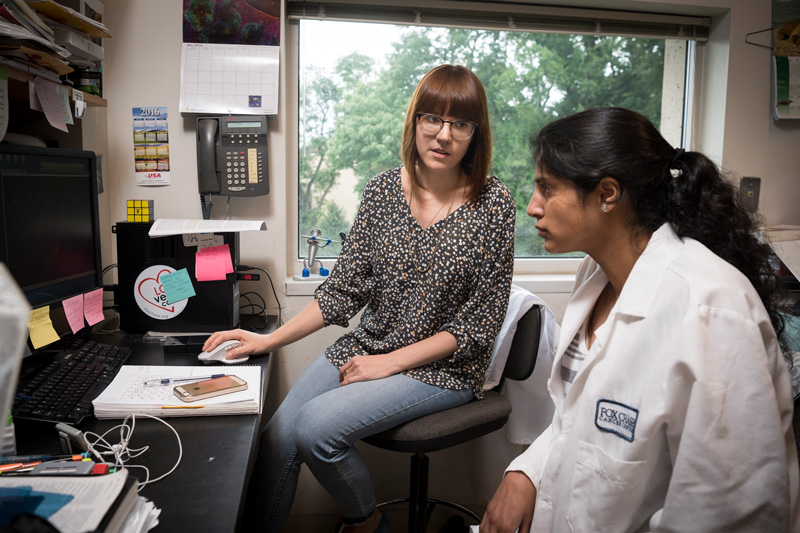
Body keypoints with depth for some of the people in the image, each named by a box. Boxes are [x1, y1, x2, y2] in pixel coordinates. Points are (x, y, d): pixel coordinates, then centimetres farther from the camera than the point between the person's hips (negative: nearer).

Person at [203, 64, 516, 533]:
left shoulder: (493, 203, -10)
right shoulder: (384, 189, 0)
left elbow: (482, 318, -10)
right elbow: (346, 287, 3)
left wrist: (392, 361, -14)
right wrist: (270, 340, -4)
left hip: (443, 367, -4)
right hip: (366, 348, 4)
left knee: (315, 428, -21)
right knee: (277, 437, -13)